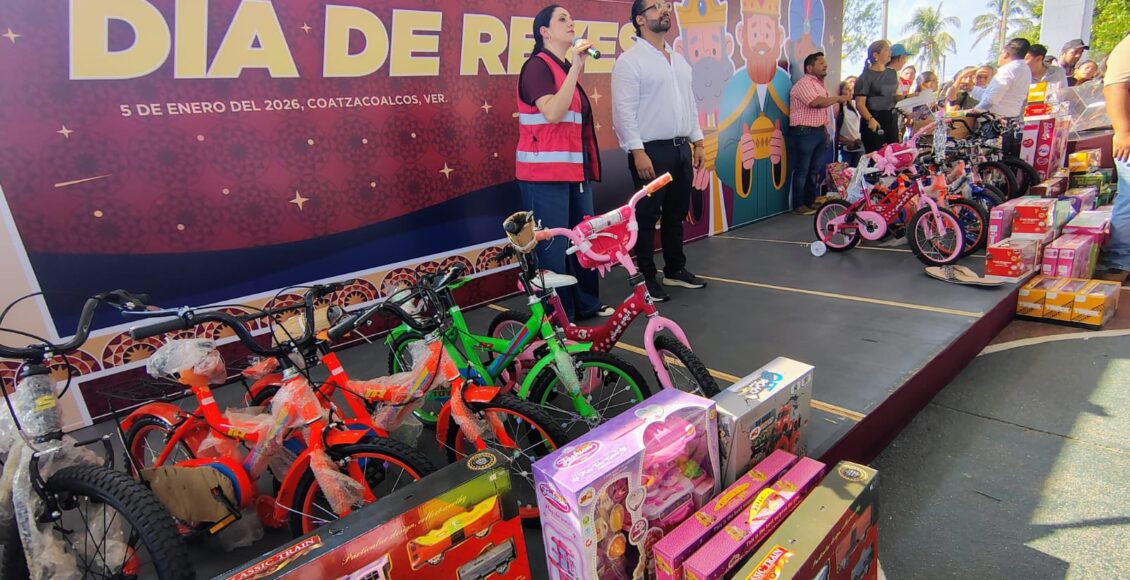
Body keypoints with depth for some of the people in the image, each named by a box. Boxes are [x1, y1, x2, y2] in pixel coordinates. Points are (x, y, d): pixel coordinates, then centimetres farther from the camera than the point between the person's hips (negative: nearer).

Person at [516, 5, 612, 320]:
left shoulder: (566, 68, 18)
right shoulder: (537, 66, -9)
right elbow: (553, 113, -24)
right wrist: (576, 68, -19)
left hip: (574, 170, 9)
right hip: (545, 173, -9)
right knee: (552, 245, -4)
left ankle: (587, 304, 26)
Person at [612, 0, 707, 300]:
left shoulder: (679, 59, 16)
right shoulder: (630, 60, -8)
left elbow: (690, 103, 19)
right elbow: (624, 110, -15)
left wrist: (697, 143, 13)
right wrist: (637, 152, -20)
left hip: (681, 149, 7)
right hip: (652, 151, -7)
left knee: (676, 213, 14)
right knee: (648, 217, 0)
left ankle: (675, 270, 26)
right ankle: (647, 277, 10)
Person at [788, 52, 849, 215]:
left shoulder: (820, 84, 20)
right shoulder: (804, 83, -11)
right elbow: (817, 102, -25)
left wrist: (826, 131, 20)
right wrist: (838, 98, -11)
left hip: (819, 131, 9)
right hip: (804, 132, -9)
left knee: (815, 170, 11)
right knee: (802, 170, -5)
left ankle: (810, 202, 19)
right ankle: (798, 205, 1)